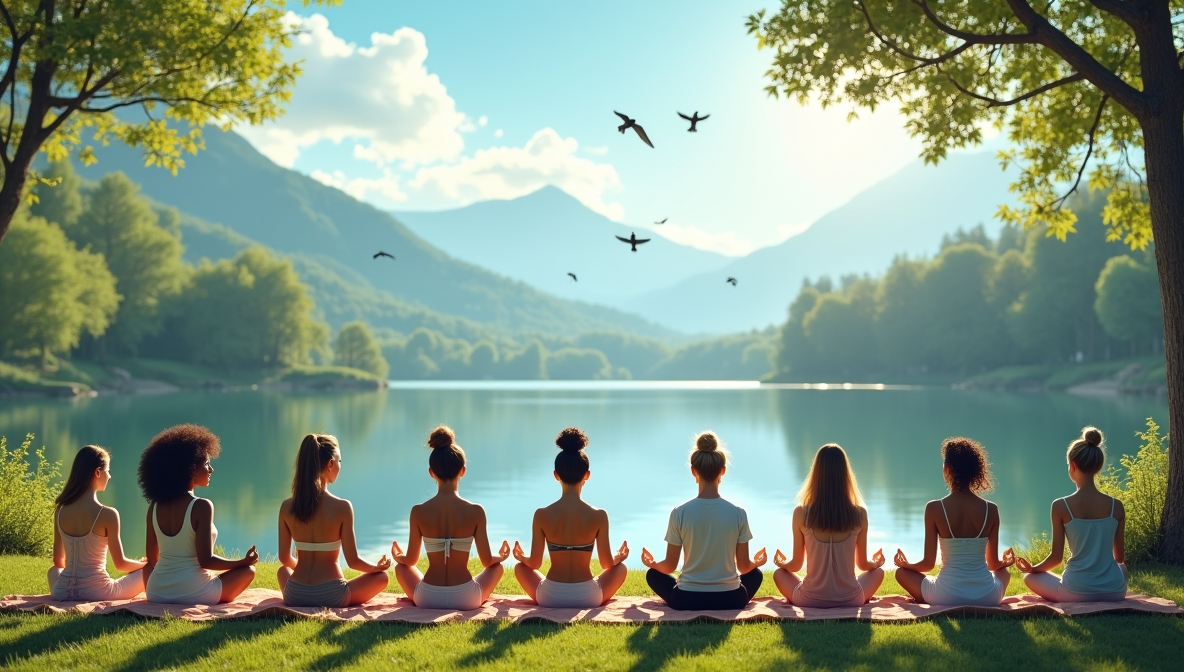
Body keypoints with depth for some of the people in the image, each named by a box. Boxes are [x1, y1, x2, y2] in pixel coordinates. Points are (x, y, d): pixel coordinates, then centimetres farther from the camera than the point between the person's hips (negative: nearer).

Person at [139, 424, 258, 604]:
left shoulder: (155, 506, 2)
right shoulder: (202, 506, -15)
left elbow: (151, 559, 10)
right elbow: (206, 561, -17)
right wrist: (244, 561, -3)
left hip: (156, 594, 5)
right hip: (193, 594, -5)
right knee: (248, 570, 15)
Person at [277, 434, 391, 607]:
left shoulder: (287, 507, -4)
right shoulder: (342, 507, -14)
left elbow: (284, 558, 6)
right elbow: (353, 561, -8)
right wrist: (378, 567, 12)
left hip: (294, 598, 3)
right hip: (331, 596, -3)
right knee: (381, 576, 22)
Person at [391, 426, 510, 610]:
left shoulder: (419, 512, -8)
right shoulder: (476, 511, -10)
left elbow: (410, 560, 3)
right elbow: (487, 560, -1)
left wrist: (398, 557, 27)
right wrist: (501, 556, 23)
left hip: (427, 599, 1)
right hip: (466, 599, 0)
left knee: (401, 567, 31)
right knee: (497, 565, 29)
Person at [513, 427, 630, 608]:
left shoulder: (542, 515, -9)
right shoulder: (599, 515, -10)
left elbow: (534, 563, -1)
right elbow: (607, 563, -2)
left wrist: (521, 557, 22)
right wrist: (619, 557, 22)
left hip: (550, 597, 0)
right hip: (588, 598, 0)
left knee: (520, 567, 29)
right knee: (620, 568, 28)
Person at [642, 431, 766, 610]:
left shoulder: (679, 513, -10)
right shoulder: (738, 513, -8)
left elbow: (669, 566, -2)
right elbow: (744, 566, 1)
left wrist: (652, 563, 22)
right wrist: (756, 562, 25)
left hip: (687, 600, 0)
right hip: (729, 599, 0)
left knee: (653, 574, 29)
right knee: (755, 573, 32)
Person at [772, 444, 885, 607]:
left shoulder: (802, 514, -11)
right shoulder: (859, 514, -8)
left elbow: (796, 565, 1)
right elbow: (863, 564, 6)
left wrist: (781, 563, 24)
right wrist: (876, 563, 29)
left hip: (810, 599, 0)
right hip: (850, 599, 0)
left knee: (779, 573, 30)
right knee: (878, 572, 29)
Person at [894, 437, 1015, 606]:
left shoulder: (934, 508, -10)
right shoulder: (991, 509, -3)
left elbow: (928, 564, -6)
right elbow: (993, 564, 6)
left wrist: (906, 564, 17)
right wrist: (1005, 562, 31)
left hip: (947, 597, -3)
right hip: (986, 597, 3)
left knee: (902, 572, 24)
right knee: (1003, 571, 38)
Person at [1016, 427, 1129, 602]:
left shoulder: (1061, 506, -10)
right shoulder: (1116, 506, -2)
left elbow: (1056, 557, -5)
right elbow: (1119, 557, 8)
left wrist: (1032, 568, 15)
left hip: (1077, 593, -3)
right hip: (1114, 591, 3)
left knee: (1030, 577, 27)